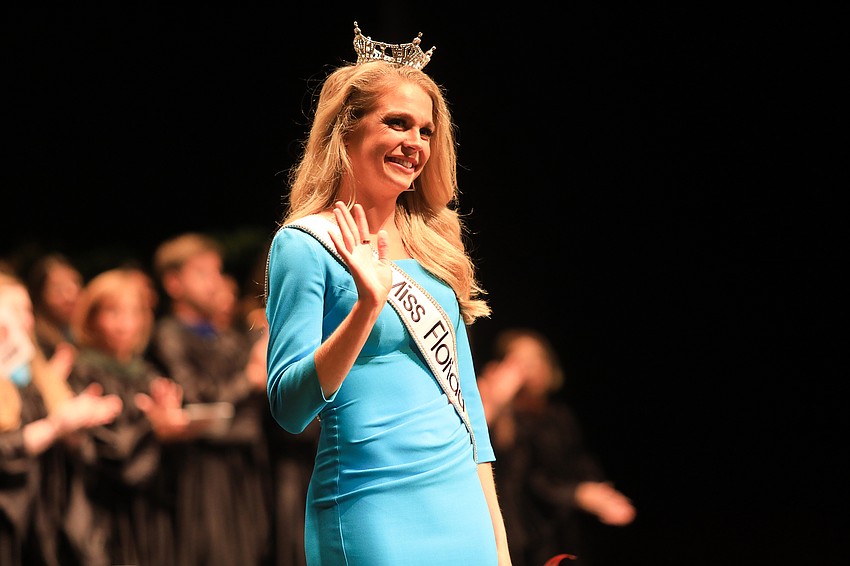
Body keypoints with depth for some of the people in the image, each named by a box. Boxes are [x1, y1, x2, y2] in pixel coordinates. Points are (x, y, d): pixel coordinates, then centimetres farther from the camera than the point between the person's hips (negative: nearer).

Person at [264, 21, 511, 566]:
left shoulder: (432, 244, 12)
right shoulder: (306, 245, -6)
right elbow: (290, 407, -14)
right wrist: (367, 306, -26)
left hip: (461, 506, 6)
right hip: (375, 515, -6)